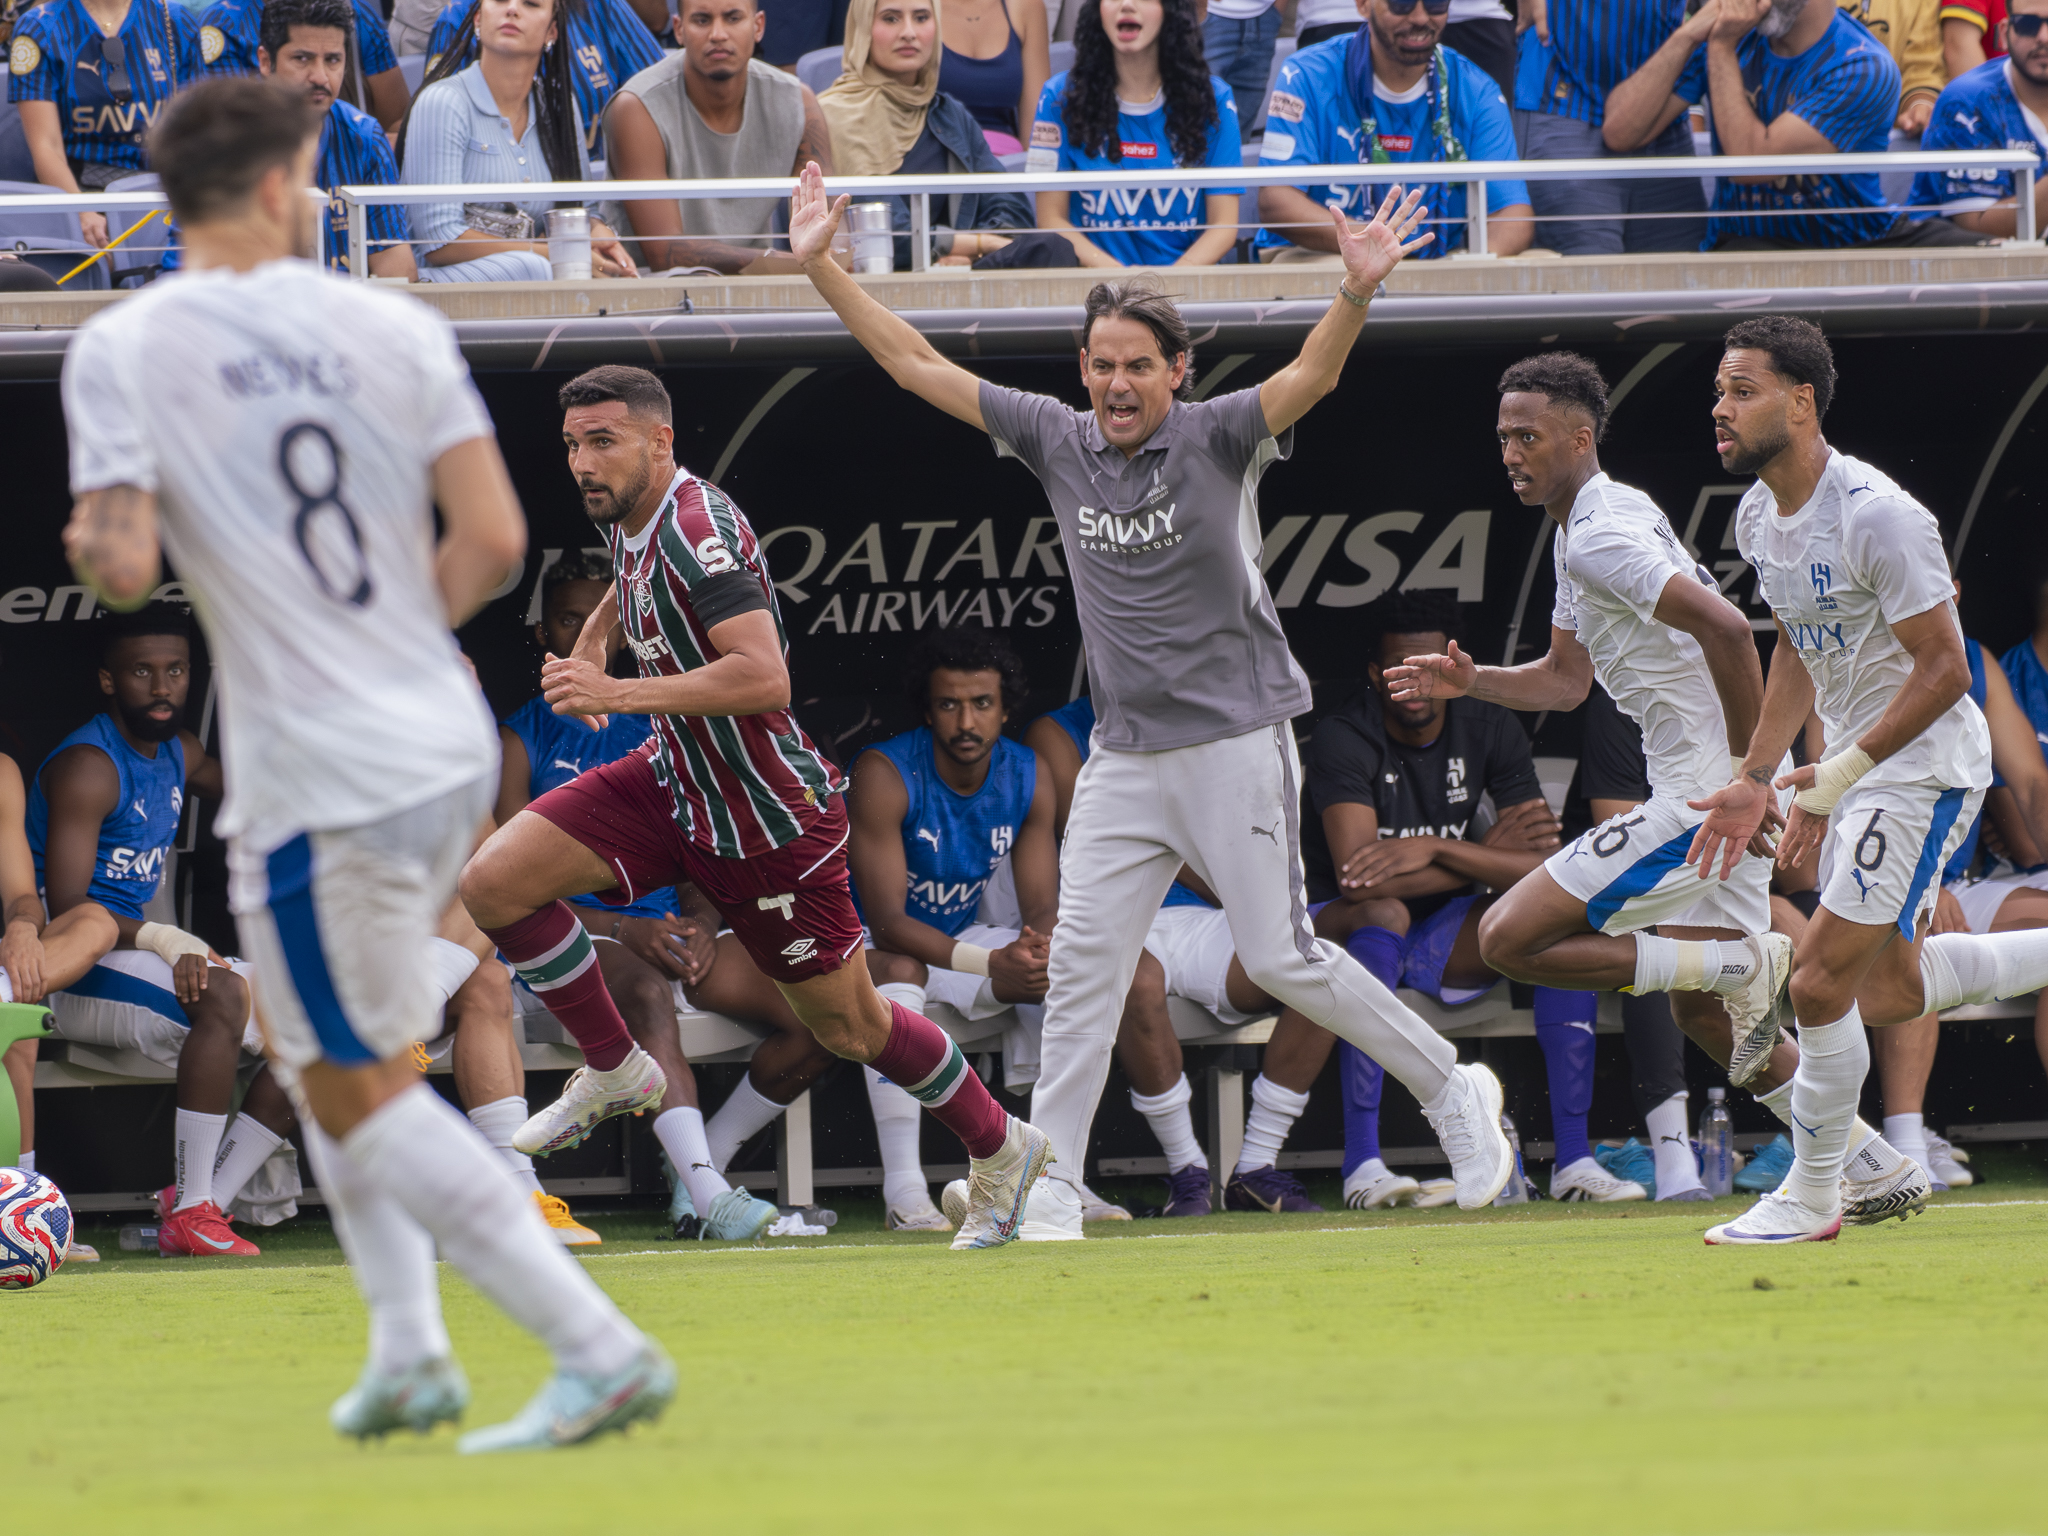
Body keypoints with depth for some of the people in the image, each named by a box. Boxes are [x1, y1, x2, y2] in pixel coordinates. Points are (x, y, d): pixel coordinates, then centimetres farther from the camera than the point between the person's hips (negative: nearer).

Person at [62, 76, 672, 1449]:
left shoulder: (119, 351, -7)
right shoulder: (392, 329, 1)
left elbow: (122, 568, -14)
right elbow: (493, 537, -4)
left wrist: (84, 540, 9)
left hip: (321, 789, -5)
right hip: (452, 747, 5)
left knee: (362, 1093, 5)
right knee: (318, 1048, 25)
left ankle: (600, 1349, -4)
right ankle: (409, 1347, 20)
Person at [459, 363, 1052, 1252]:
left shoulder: (697, 533, -28)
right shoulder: (628, 517, 0)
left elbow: (765, 678, -40)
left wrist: (622, 695, -41)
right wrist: (595, 640, 21)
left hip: (768, 816, -8)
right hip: (674, 782, 8)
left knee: (849, 1027, 7)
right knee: (493, 882, -9)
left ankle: (1001, 1149, 29)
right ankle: (615, 1071, 6)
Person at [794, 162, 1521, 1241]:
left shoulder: (1218, 437, -7)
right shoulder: (1059, 442, 5)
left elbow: (1311, 376, -25)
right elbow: (915, 365, 7)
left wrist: (1357, 292, -44)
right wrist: (821, 267, 0)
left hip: (1234, 742, -5)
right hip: (1124, 757, 5)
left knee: (1280, 959, -5)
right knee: (1082, 960, -4)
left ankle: (1452, 1089, 13)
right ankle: (1049, 1186, -2)